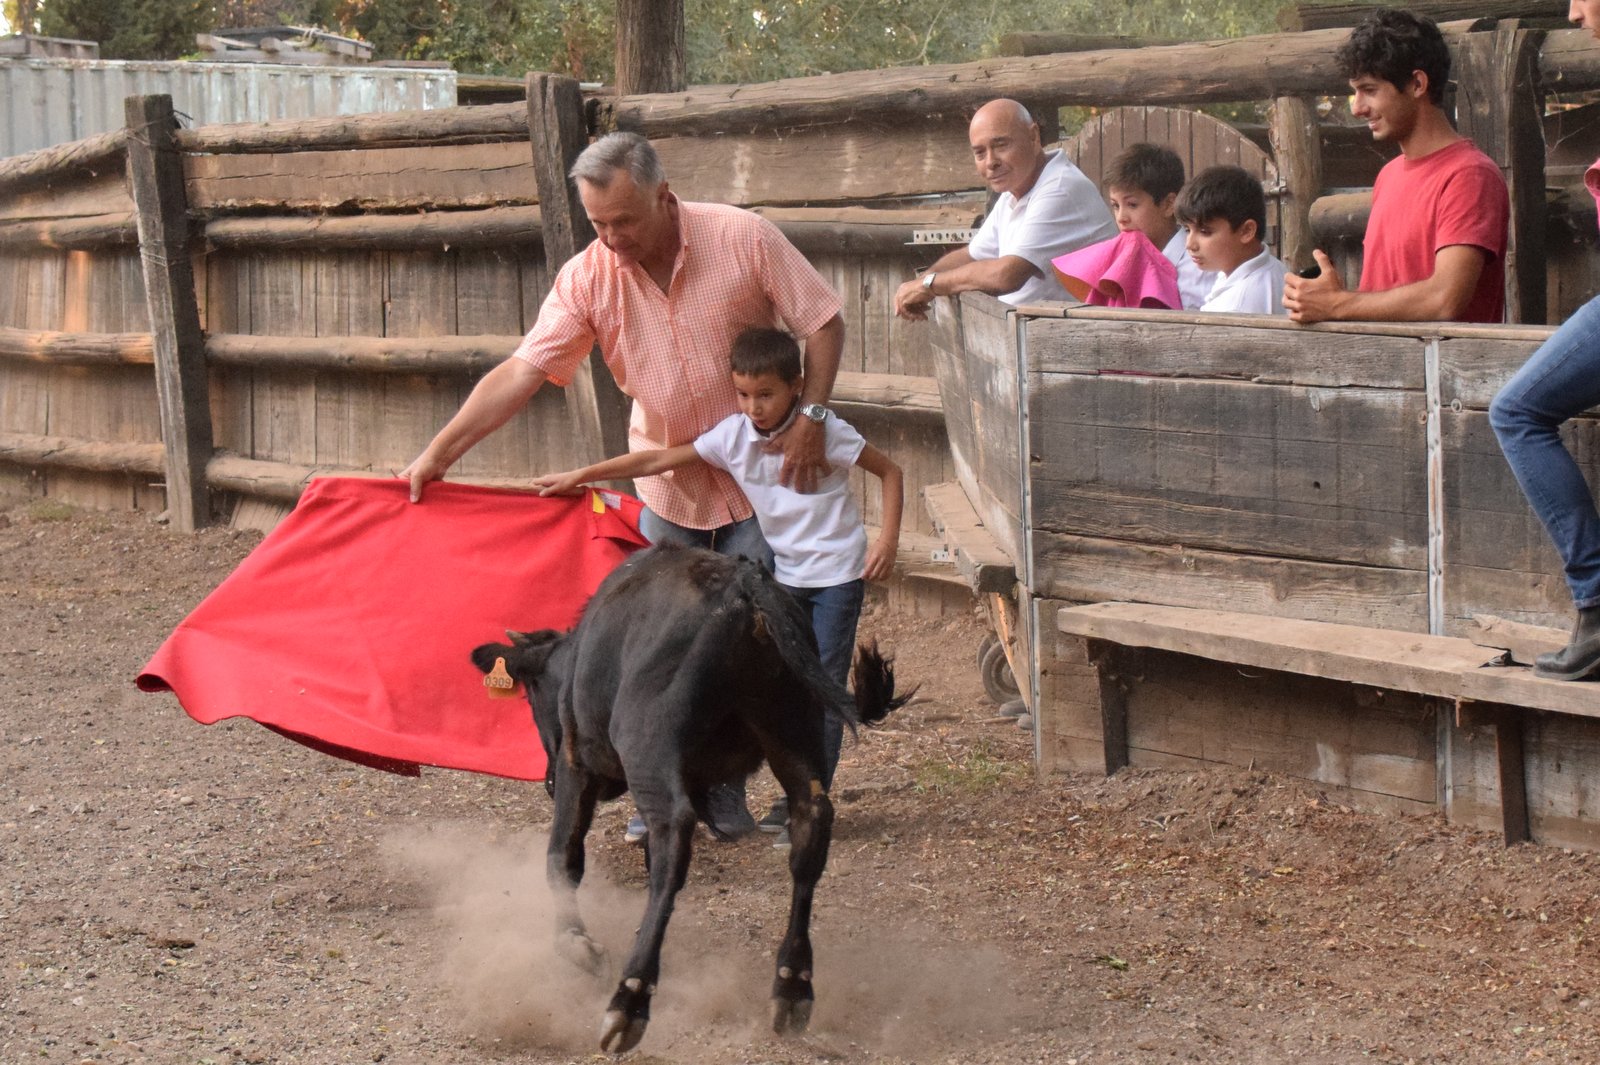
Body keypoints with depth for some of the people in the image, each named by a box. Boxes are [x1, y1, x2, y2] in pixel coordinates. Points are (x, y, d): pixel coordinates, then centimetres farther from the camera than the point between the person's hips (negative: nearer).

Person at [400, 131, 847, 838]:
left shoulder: (743, 239, -18)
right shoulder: (588, 277, -13)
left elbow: (823, 323, -11)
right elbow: (521, 371, -15)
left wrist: (810, 418, -21)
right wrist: (438, 454, -20)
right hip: (666, 482, 3)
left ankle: (728, 789, 11)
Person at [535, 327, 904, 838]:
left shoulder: (824, 431, -15)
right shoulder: (733, 436, -5)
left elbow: (890, 472, -4)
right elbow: (660, 460, -3)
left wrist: (888, 539, -13)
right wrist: (580, 476, -5)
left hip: (837, 572, -5)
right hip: (785, 575, 5)